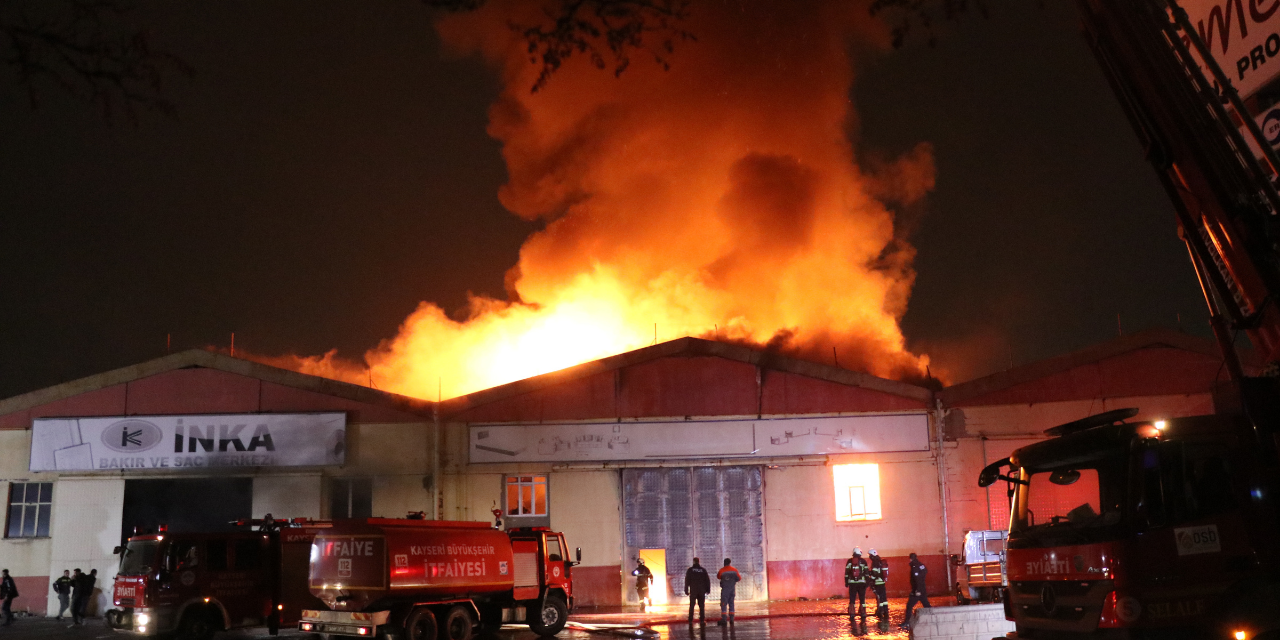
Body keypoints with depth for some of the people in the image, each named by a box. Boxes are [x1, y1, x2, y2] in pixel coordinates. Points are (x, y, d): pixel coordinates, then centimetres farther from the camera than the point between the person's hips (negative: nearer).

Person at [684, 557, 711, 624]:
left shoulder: (690, 570, -2)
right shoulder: (703, 570, 3)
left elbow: (687, 580, -6)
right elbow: (707, 580, 2)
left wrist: (686, 590, -3)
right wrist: (708, 589, 9)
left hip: (693, 590, -1)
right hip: (702, 591, 1)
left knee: (692, 606, 6)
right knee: (701, 605, 6)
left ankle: (690, 620, 2)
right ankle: (702, 620, 1)